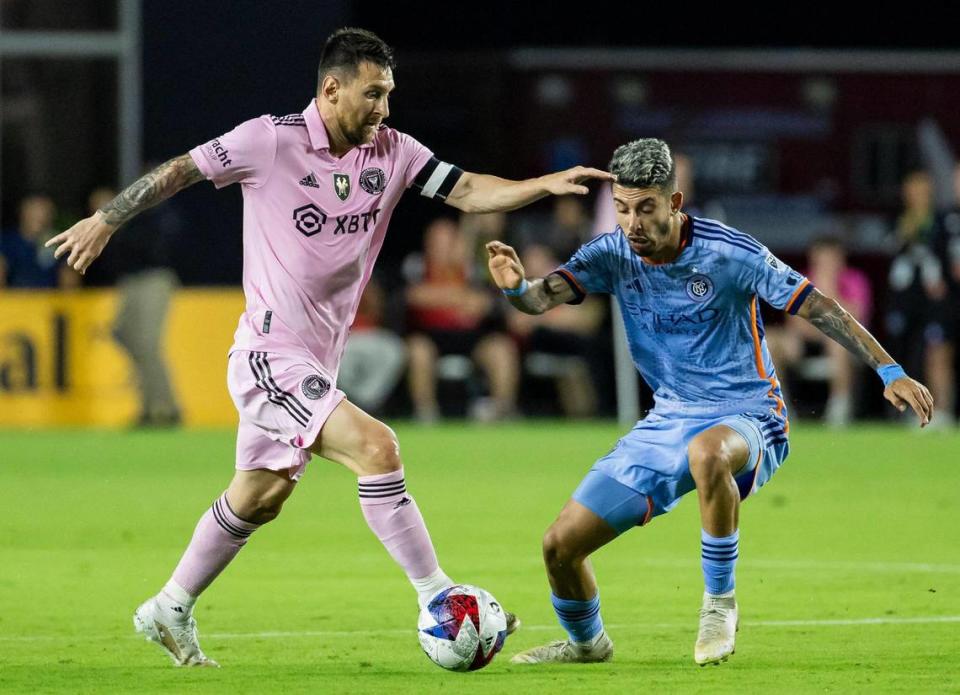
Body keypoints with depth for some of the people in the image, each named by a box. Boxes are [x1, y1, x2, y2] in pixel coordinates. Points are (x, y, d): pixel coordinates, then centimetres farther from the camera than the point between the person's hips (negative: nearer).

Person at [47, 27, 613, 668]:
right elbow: (181, 170, -4)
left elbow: (466, 190, -5)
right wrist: (106, 221, 2)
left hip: (316, 362, 8)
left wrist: (545, 184, -19)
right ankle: (436, 597, -16)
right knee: (376, 446, -21)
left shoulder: (392, 152, 1)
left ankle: (170, 612, 33)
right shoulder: (271, 141, -14)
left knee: (258, 499, 18)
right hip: (270, 355, -8)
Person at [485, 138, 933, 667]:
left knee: (708, 453, -44)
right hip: (670, 420, 5)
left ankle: (720, 602, -22)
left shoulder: (727, 253, -18)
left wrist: (889, 372, -20)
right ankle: (586, 642, 33)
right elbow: (543, 297, -18)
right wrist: (516, 287, -43)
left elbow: (816, 307, -15)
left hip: (746, 416, -5)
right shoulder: (613, 255, -6)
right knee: (561, 544, 0)